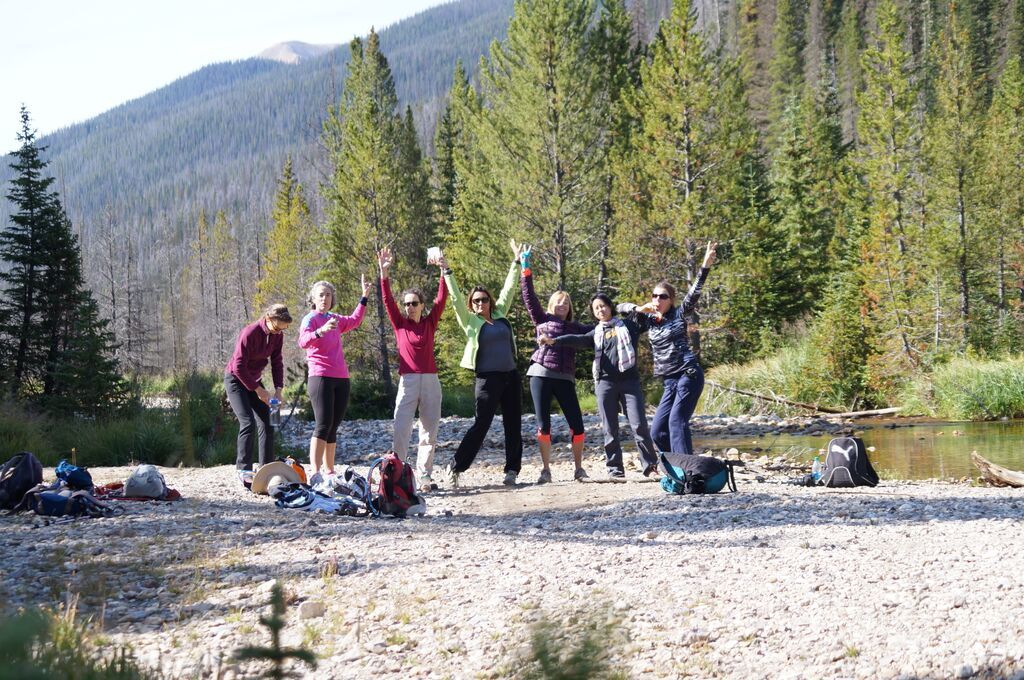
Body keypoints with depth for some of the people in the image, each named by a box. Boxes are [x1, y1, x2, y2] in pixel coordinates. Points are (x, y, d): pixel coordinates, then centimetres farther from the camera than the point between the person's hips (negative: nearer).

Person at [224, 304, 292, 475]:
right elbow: (239, 367, -25)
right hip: (236, 379, -7)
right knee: (248, 423, -19)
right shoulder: (249, 333, -26)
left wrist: (278, 389, -12)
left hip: (254, 379, 7)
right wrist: (258, 390, -22)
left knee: (266, 424, 0)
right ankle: (244, 472, -17)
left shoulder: (277, 336, -6)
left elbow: (277, 362, 1)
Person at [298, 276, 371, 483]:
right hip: (321, 378, -7)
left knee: (333, 426, 8)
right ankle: (315, 473, -20)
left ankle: (329, 470, 12)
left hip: (341, 379, 7)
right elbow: (303, 341, -25)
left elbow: (354, 321, 38)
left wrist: (364, 297, 36)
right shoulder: (310, 319, -5)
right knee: (323, 425, -15)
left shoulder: (335, 319, 16)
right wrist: (321, 331, -43)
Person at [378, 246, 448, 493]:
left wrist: (444, 271, -12)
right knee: (401, 429, -11)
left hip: (431, 380, 2)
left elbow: (442, 299, -2)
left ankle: (424, 477, 10)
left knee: (429, 431, 4)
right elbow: (387, 300, -3)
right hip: (408, 380, -2)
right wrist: (384, 273, -13)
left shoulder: (430, 323, 7)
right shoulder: (399, 324, 5)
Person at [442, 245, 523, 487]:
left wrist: (516, 263, 18)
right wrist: (446, 272, -9)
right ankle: (456, 467, 0)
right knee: (481, 425, -8)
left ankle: (512, 470, 9)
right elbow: (456, 297, -5)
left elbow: (508, 290, 17)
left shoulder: (500, 315, 12)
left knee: (513, 426, 3)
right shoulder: (470, 321, 2)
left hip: (511, 376, 5)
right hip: (487, 378, -5)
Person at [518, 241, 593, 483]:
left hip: (564, 378, 2)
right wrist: (525, 267, 5)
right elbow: (529, 297, 9)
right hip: (541, 374, -2)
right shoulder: (542, 320, 13)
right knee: (543, 425, -4)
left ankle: (579, 468, 10)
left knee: (577, 424, -5)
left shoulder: (575, 327, 18)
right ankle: (546, 470, 6)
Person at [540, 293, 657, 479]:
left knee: (639, 425, -9)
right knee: (610, 429, 1)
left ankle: (651, 464, 1)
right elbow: (578, 340, -1)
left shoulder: (627, 325, 13)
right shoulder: (596, 333, 15)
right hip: (605, 382, 2)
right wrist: (554, 341, -15)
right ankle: (614, 469, 7)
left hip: (630, 380, -2)